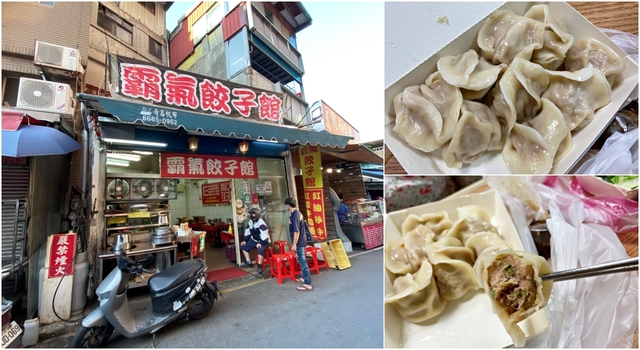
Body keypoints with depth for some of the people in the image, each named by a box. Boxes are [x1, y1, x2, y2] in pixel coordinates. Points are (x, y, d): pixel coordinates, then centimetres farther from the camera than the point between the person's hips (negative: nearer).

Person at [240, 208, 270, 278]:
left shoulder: (261, 223, -26)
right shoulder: (250, 221, 1)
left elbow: (265, 234, -32)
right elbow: (247, 232, 13)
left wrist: (261, 243, -35)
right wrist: (244, 240, 8)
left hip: (263, 241, -9)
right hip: (254, 240, 9)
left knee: (260, 249, -37)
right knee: (243, 246, 11)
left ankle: (259, 267, -22)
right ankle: (248, 262, 22)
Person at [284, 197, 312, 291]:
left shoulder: (294, 215, -22)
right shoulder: (297, 213, 8)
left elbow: (296, 231, -25)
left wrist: (294, 244, -21)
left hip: (299, 242, -10)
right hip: (301, 241, 10)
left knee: (302, 262, -4)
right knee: (302, 261, 21)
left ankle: (308, 284, 2)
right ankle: (304, 278, 36)